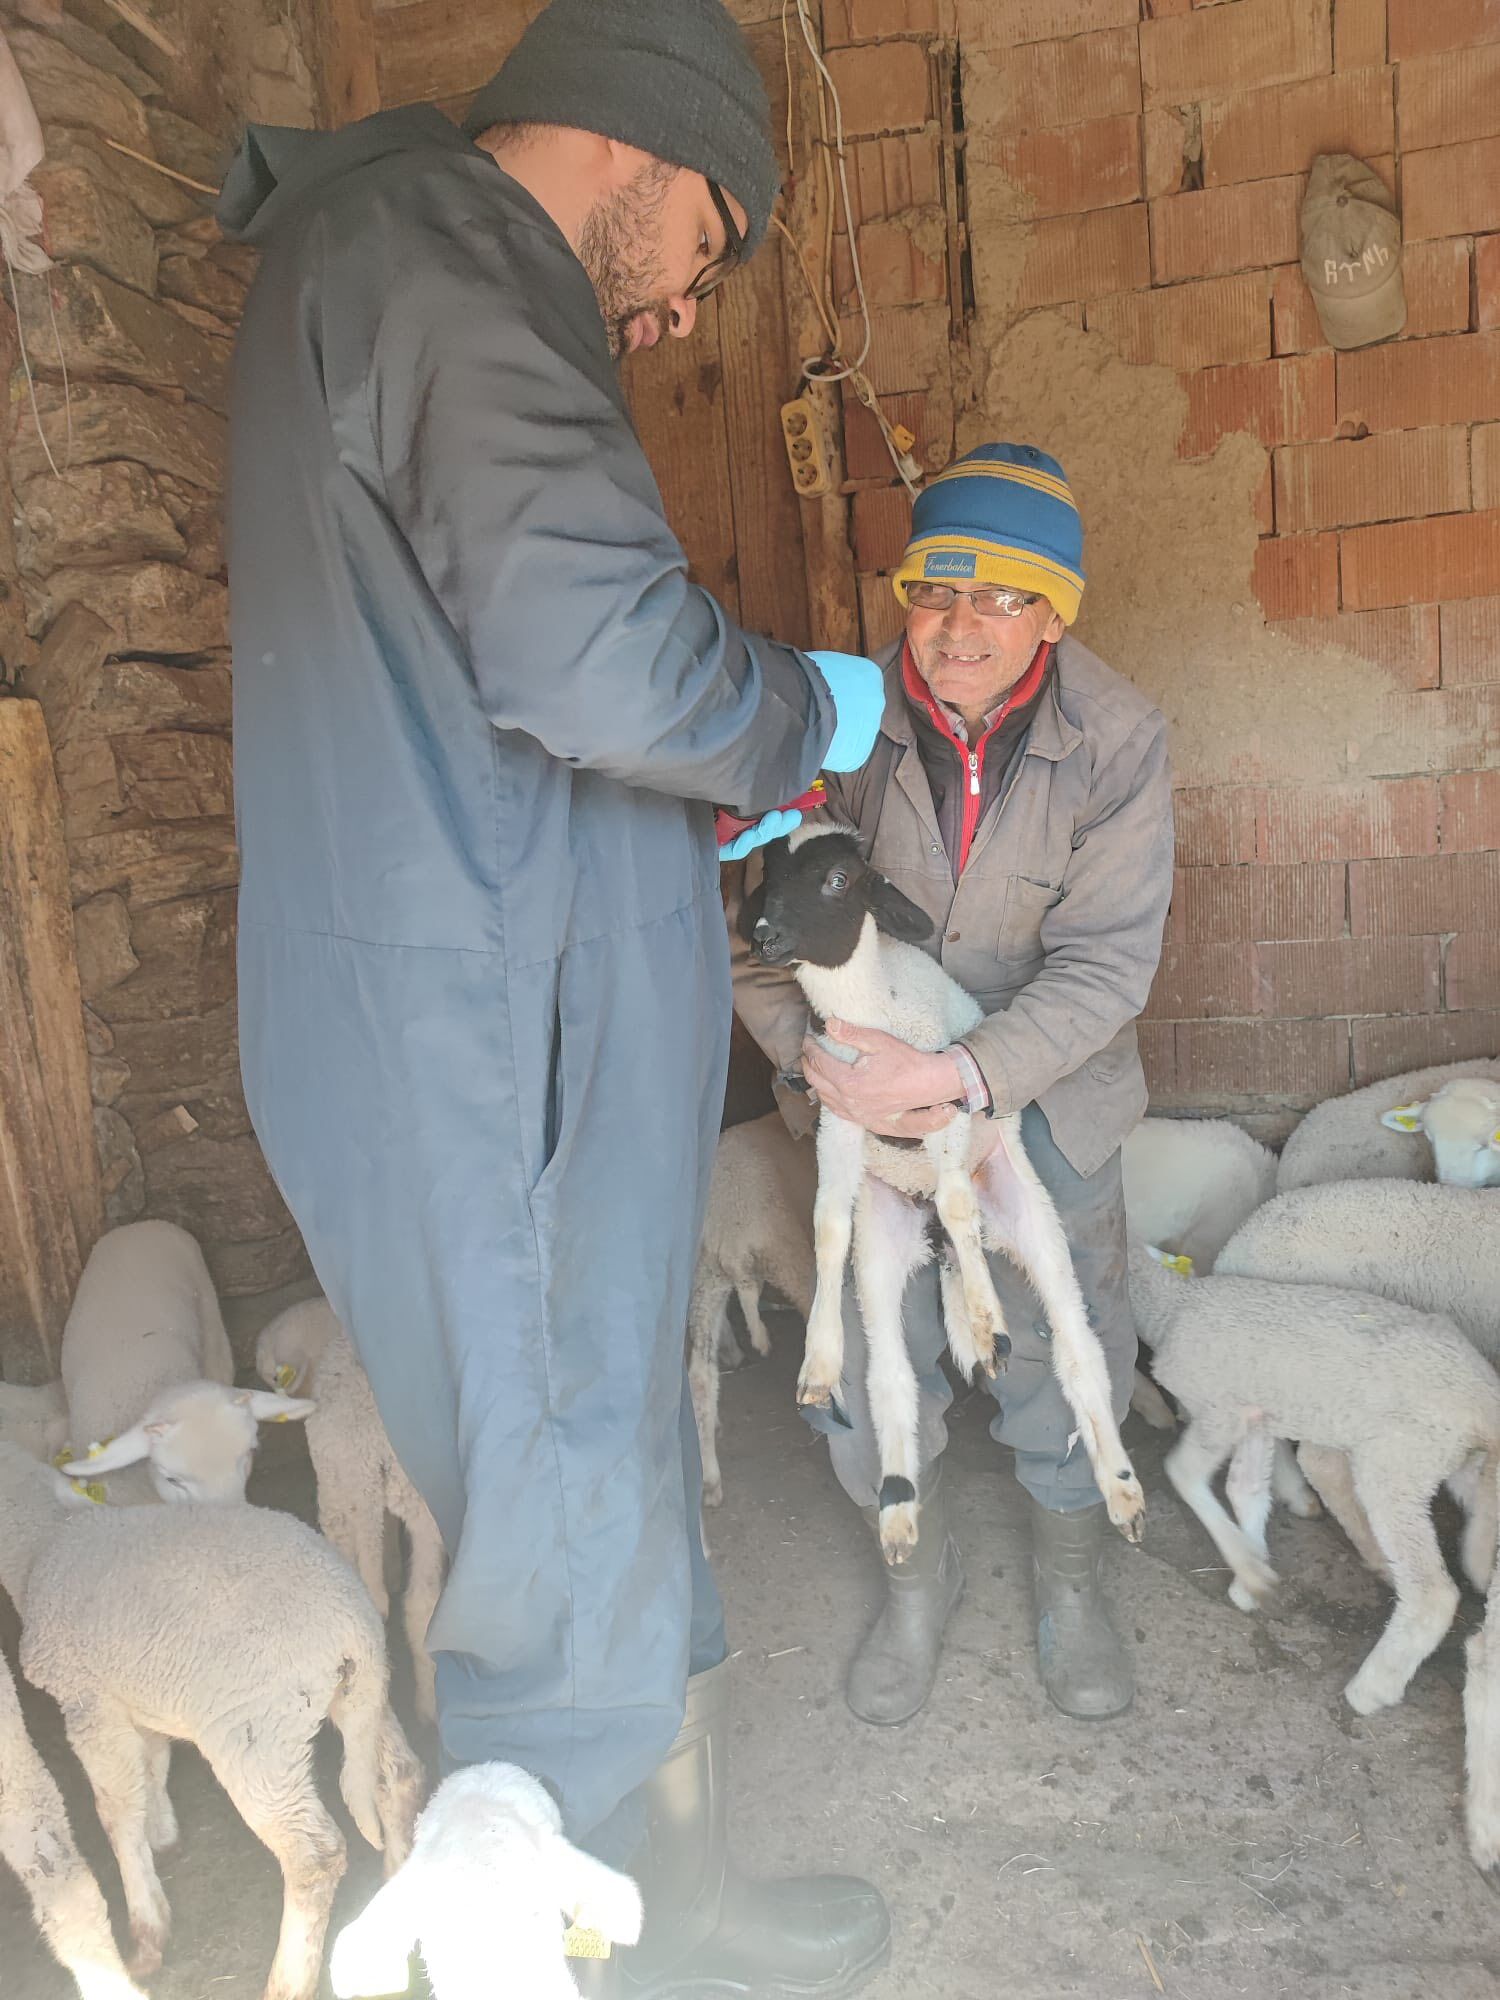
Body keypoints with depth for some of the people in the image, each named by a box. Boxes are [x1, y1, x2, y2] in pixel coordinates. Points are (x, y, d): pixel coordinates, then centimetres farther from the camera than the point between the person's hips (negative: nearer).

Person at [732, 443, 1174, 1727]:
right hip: (871, 1091, 1)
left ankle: (1068, 1579, 39)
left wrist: (967, 1072, -32)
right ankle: (919, 1576, 36)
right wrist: (815, 1054, -27)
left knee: (1064, 1348, 9)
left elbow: (1107, 961, -19)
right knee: (869, 1356, 6)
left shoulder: (1118, 738, -16)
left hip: (1045, 1093, 0)